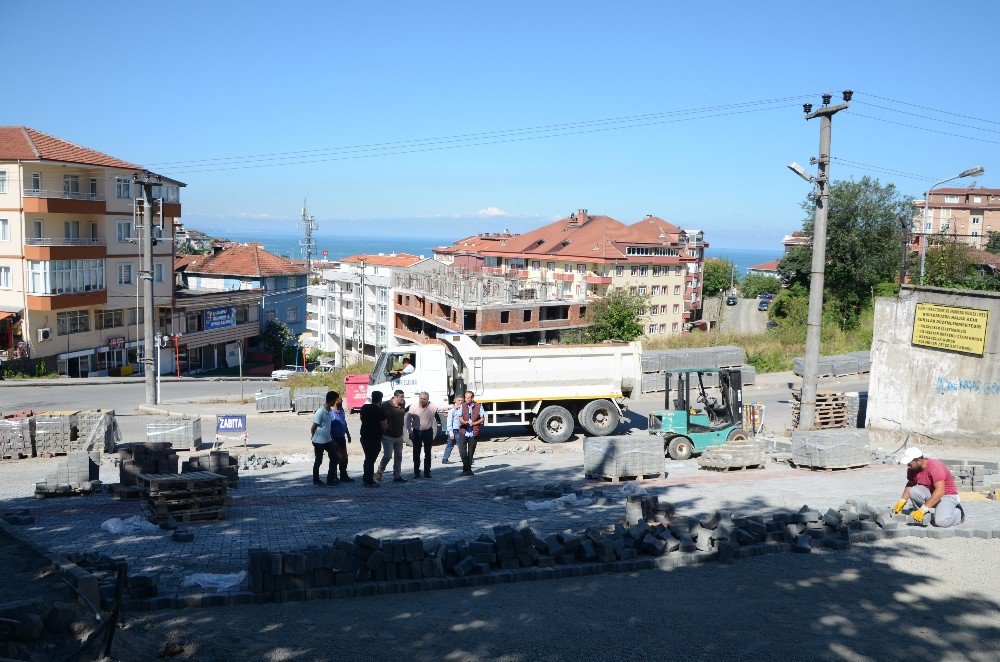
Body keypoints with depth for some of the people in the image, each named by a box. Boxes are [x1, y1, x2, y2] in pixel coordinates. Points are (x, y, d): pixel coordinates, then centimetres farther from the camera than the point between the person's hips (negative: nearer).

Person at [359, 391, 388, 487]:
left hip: (364, 437, 7)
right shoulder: (380, 411, -19)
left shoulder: (364, 407, 2)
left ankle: (365, 479, 26)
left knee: (368, 458, 19)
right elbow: (384, 426, -16)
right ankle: (369, 481, 4)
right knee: (371, 459, 0)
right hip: (375, 438, -7)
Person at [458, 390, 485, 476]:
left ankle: (468, 469, 18)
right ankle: (466, 468, 0)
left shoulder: (479, 407, 2)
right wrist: (464, 422, -23)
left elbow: (482, 418, 6)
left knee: (471, 452, 6)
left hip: (474, 433, 0)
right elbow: (460, 418, -1)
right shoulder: (462, 406, 5)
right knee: (462, 450, -11)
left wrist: (474, 423, -10)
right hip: (463, 431, 0)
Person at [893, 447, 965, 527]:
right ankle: (924, 517, -3)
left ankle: (958, 512, 4)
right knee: (913, 491, -24)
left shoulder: (935, 467, -28)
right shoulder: (912, 469, -6)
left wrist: (923, 509, -40)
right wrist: (902, 501, -6)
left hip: (947, 496, -6)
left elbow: (940, 491, -35)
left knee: (941, 522, -28)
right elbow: (910, 484, 11)